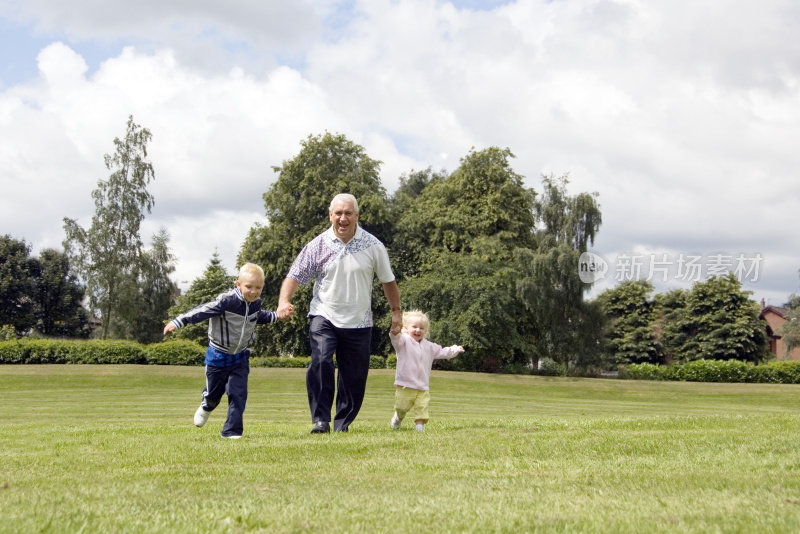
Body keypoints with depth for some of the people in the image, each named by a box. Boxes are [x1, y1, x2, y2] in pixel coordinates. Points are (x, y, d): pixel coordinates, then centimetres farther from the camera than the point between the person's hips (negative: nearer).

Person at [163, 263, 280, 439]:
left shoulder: (255, 303, -5)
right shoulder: (226, 301, -27)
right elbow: (203, 311, -28)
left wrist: (275, 316, 16)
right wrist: (178, 322, -34)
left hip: (240, 357, 4)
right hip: (218, 356, -4)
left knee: (238, 393, -8)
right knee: (214, 392, 14)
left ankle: (232, 430, 3)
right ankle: (207, 406, 50)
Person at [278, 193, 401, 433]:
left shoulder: (373, 246, 0)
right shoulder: (318, 245, -3)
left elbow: (388, 280, 11)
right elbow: (295, 275, -4)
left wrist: (396, 311, 14)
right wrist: (284, 301, -21)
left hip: (358, 323, 2)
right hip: (324, 316, -1)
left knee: (354, 376, 4)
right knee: (321, 361, -23)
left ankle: (342, 425, 20)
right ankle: (320, 420, -19)